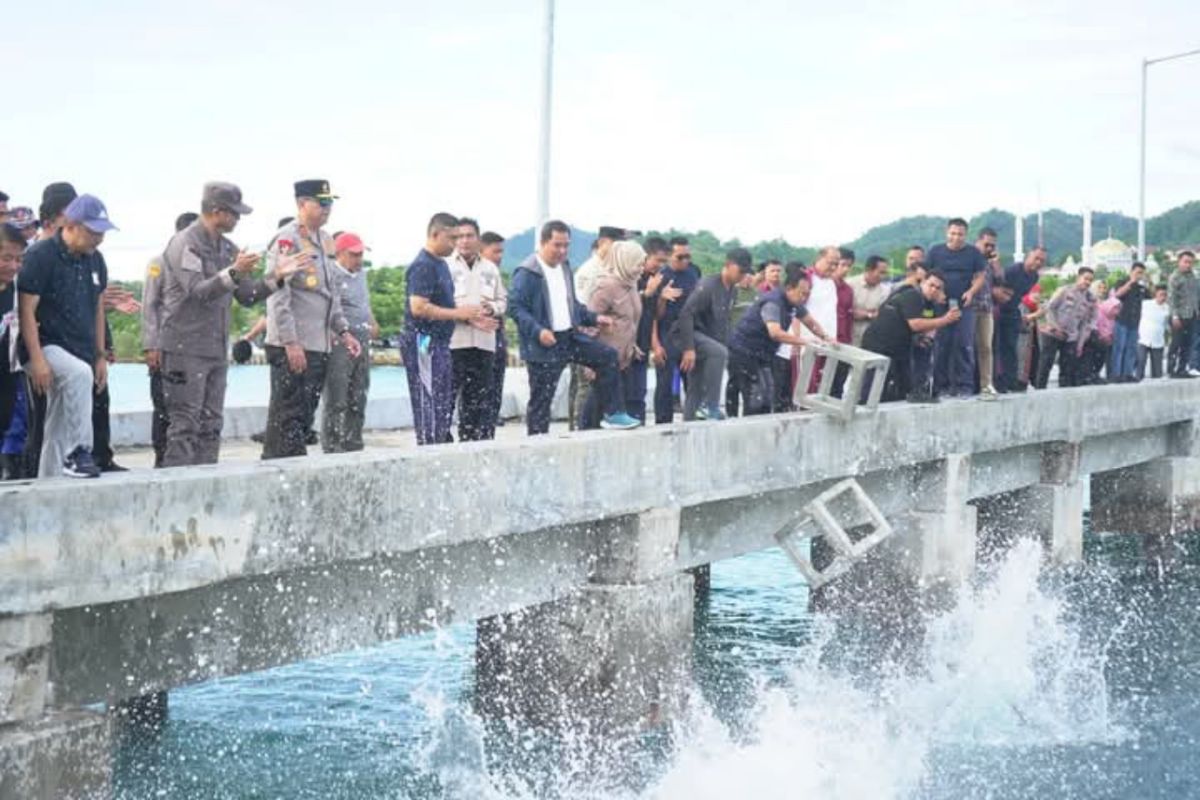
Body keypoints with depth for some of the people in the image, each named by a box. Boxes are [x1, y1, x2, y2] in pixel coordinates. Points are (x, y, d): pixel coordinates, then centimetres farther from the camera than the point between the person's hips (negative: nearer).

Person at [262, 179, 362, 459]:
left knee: (305, 417, 10)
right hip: (291, 347, -9)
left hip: (319, 346, 9)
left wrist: (343, 331, 17)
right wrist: (290, 343, -20)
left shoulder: (325, 240, 17)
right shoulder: (286, 240, -11)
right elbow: (278, 295, -16)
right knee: (288, 416, -6)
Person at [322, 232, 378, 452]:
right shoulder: (331, 275, -10)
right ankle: (332, 449, -4)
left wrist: (373, 324, 12)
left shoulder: (361, 275, 18)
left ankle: (353, 446, 18)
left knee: (358, 401, 11)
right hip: (340, 345, -9)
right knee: (336, 402, -7)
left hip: (362, 344, 9)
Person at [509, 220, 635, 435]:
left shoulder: (564, 268, 13)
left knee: (608, 356, -2)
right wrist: (538, 331, -29)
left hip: (570, 337, 7)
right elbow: (515, 307, -18)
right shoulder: (527, 273, -13)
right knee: (541, 400, -2)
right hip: (545, 346, -7)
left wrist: (594, 319, 11)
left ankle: (612, 414, 5)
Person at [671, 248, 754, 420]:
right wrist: (688, 348, -28)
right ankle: (710, 405, -28)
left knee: (696, 390, 8)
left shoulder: (730, 290, 9)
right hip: (686, 334, -9)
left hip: (705, 336, 9)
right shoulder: (708, 286, -18)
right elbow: (686, 314, -24)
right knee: (719, 352, -33)